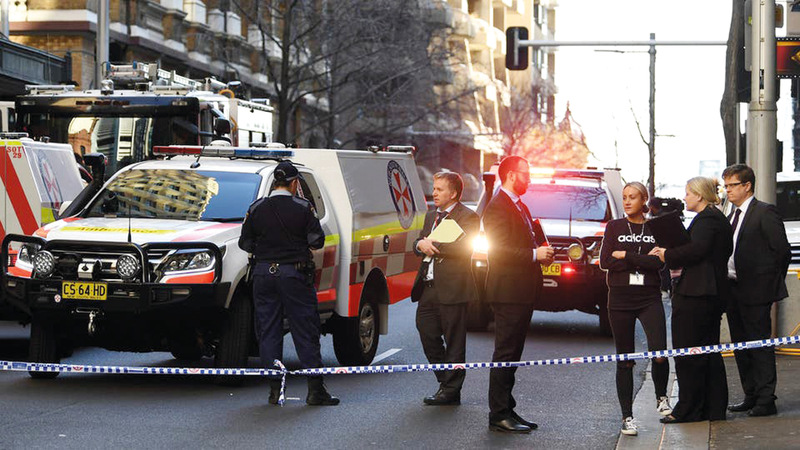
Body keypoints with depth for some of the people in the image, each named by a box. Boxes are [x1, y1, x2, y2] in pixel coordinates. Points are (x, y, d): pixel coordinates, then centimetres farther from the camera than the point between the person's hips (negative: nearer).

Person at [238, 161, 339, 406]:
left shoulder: (257, 208, 1)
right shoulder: (302, 208, -7)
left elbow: (245, 243, 5)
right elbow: (317, 240, -6)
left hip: (264, 273, 3)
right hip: (294, 274, -3)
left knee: (268, 331, 8)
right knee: (305, 331, 2)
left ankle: (275, 388, 6)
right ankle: (315, 389, 0)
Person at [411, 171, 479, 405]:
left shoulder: (468, 217, -6)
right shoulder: (432, 216, 21)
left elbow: (464, 248, -18)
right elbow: (418, 244, 20)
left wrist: (433, 245, -14)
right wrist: (421, 244, -5)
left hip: (452, 288, -8)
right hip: (428, 287, 8)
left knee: (454, 341, -1)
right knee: (427, 335, 7)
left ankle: (451, 390, 6)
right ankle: (445, 382, 21)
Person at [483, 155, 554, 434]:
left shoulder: (520, 207, 20)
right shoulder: (498, 207, -12)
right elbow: (499, 250, -21)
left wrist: (542, 254, 9)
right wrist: (534, 254, -19)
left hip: (523, 293, 10)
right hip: (508, 293, -10)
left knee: (512, 355, 13)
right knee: (505, 355, -8)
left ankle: (506, 411, 18)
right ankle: (499, 415, -5)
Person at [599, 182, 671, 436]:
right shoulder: (614, 227, 8)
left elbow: (658, 262, -7)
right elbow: (605, 262, -4)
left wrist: (625, 256, -9)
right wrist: (641, 260, -7)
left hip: (649, 298, -1)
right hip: (620, 299, 1)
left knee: (658, 353, -16)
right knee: (625, 360, 3)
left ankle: (661, 396, 13)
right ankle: (627, 416, 11)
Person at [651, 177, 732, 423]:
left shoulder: (706, 219, -13)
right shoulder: (720, 218, 18)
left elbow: (696, 249, -25)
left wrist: (668, 255, -11)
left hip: (696, 295, -11)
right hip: (715, 293, 11)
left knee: (688, 354, -5)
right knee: (710, 354, 14)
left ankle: (688, 410, -3)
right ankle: (715, 408, 17)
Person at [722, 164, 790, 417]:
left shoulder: (765, 213, -9)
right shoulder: (731, 217, 16)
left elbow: (782, 251, -11)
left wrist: (773, 282, -6)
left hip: (756, 291, -8)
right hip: (733, 290, 8)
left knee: (760, 344, -5)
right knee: (741, 346, 12)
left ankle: (766, 400, -2)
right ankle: (751, 396, 20)